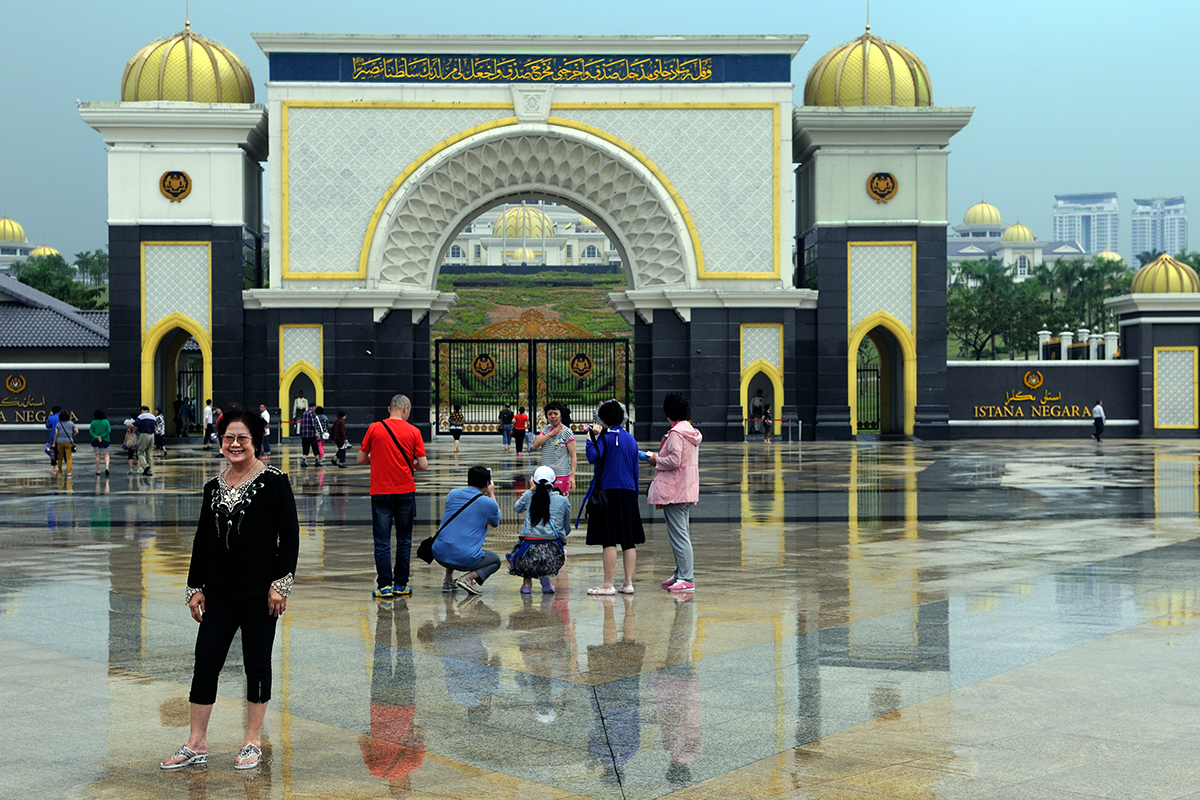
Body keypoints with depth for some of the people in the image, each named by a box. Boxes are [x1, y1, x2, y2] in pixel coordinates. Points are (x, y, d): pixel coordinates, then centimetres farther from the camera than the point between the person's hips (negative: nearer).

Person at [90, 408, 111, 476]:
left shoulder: (93, 422, -2)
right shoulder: (106, 422, -3)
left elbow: (91, 432, -8)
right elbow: (109, 431, -10)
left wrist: (96, 437, -14)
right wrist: (101, 437, -9)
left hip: (96, 441, 0)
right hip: (105, 440, 0)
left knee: (97, 455, 5)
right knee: (106, 455, 5)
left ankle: (98, 471, 6)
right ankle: (107, 467, -16)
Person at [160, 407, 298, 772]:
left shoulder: (273, 482, -5)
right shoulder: (214, 486, 10)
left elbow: (290, 536, -7)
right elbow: (202, 539, 15)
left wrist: (280, 584, -12)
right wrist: (195, 587, 11)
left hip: (259, 593, -5)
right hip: (219, 592, 5)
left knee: (257, 663, 5)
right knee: (205, 662, 4)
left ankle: (253, 742, 17)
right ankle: (196, 745, 13)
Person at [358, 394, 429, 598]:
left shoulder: (374, 429, -2)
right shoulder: (413, 431, -2)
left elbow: (360, 459, 4)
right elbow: (423, 465, -4)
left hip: (380, 492, 0)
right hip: (405, 491, 1)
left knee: (382, 542, 3)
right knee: (404, 541, 12)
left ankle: (384, 585, 1)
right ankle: (401, 584, 14)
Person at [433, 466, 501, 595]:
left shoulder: (452, 494, 8)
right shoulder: (488, 503, -4)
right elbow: (496, 523, 19)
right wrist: (492, 494, 26)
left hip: (439, 555, 5)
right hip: (465, 559, -5)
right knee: (495, 560, 24)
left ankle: (448, 580, 27)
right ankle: (469, 577, -3)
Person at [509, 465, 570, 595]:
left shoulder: (529, 496, 8)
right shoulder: (563, 500, 7)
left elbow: (516, 508, 31)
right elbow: (567, 530, 16)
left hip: (529, 550, 1)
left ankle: (527, 582, 18)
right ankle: (545, 578, 10)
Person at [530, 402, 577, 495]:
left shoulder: (567, 432, -4)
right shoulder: (546, 429, 12)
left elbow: (573, 455, -8)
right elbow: (535, 445, 1)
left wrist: (572, 476, -16)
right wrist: (551, 434, -7)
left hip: (561, 476, -5)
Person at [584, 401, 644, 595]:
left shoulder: (606, 436, -6)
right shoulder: (630, 438, 13)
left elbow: (593, 457, -22)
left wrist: (591, 437, -9)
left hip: (609, 492, -6)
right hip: (629, 492, 6)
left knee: (609, 540, -5)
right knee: (629, 540, 7)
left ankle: (608, 584, -5)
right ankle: (628, 583, 7)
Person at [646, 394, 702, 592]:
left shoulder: (676, 433, -14)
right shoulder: (692, 432, 16)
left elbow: (674, 460, -21)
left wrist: (657, 460, -5)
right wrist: (660, 458, 18)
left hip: (674, 492, -10)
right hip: (688, 491, 10)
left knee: (678, 535, -9)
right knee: (681, 533, 16)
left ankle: (687, 579, -10)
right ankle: (680, 574, 23)